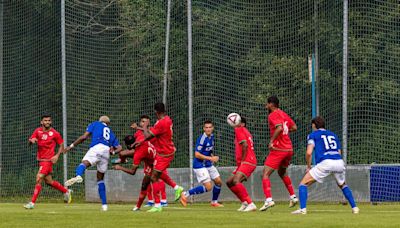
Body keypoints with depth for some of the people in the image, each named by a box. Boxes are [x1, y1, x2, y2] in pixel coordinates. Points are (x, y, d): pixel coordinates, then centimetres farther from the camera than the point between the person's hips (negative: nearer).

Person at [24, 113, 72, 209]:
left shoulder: (55, 133, -7)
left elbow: (61, 145, 3)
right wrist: (31, 140, -24)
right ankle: (66, 191, 36)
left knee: (39, 178, -16)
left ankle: (32, 203, -16)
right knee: (49, 181, 15)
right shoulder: (38, 131, 4)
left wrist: (57, 155, -12)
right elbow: (30, 142, 1)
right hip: (40, 159, 6)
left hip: (48, 160, -6)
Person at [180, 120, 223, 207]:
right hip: (200, 166, -9)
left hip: (208, 164, 9)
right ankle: (186, 194, -6)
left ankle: (214, 202, 28)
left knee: (218, 182, 10)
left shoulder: (211, 136, 7)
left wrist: (213, 157, 6)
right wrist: (211, 158, -26)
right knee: (208, 187, -15)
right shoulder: (202, 139, -21)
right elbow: (197, 154, -25)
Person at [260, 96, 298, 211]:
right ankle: (293, 197, 28)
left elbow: (279, 128, -27)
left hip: (278, 149, -9)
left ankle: (268, 200, -24)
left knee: (265, 174, -9)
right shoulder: (284, 114, 14)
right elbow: (294, 127, 18)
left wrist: (271, 141, -22)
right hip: (289, 149, 9)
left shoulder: (273, 115, -11)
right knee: (282, 173, 29)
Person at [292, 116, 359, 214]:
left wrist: (308, 167, 14)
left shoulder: (313, 135, 14)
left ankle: (303, 209, -9)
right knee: (343, 185, 32)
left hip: (325, 163, -5)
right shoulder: (333, 135, 28)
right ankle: (354, 207, 24)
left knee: (303, 184, 6)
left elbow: (309, 153, 0)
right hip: (339, 162, 5)